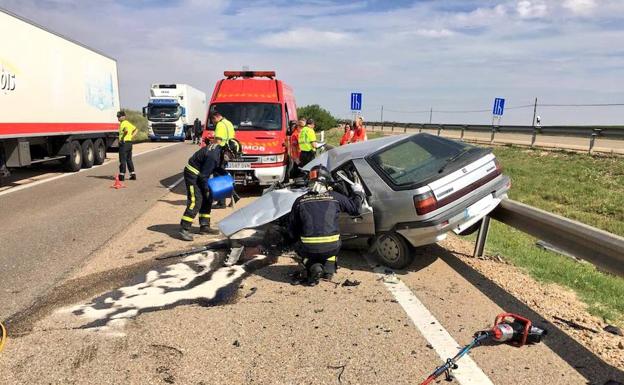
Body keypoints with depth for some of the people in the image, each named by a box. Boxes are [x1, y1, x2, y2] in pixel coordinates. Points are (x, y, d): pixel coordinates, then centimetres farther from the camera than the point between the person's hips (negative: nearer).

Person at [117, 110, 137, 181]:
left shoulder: (123, 123, -12)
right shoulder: (128, 123, 16)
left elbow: (126, 130, -31)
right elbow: (135, 129, 25)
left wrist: (122, 138, -20)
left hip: (124, 143, -9)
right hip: (130, 142, 9)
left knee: (122, 160, -3)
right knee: (129, 159, 14)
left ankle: (122, 175, 1)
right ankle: (133, 175, 14)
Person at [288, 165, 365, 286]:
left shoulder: (300, 201, 3)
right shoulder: (335, 197, 2)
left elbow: (292, 228, 10)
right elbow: (355, 208, 14)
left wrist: (297, 241, 29)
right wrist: (359, 194, 33)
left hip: (308, 248, -1)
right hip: (331, 247, 1)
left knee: (300, 247, 32)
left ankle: (312, 266, 2)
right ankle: (329, 265, 9)